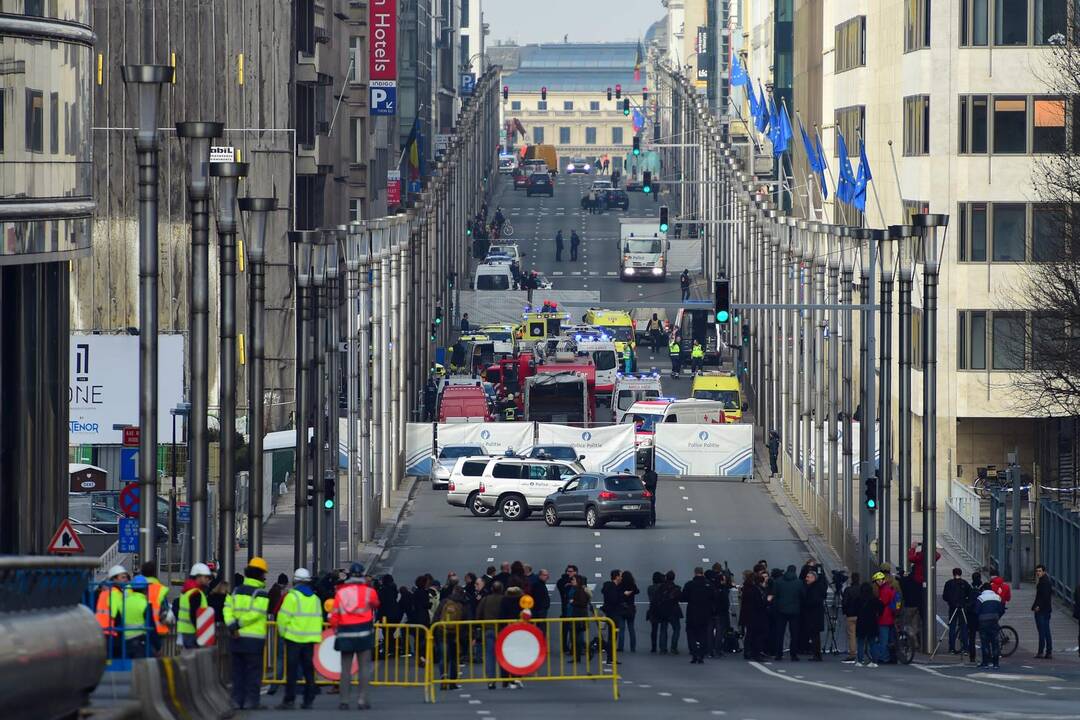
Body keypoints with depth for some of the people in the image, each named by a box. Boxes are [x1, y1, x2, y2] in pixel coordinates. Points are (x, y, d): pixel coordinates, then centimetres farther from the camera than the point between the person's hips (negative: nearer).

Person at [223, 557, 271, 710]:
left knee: (238, 671, 12)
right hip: (254, 639, -5)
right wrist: (239, 623, -9)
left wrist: (232, 626, -10)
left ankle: (237, 700, 11)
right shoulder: (261, 594, -9)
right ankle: (251, 701, -1)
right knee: (253, 673, 1)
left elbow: (227, 609, -2)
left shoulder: (236, 590, 9)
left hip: (237, 638, 5)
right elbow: (255, 613, -19)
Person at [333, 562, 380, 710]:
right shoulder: (368, 591, -2)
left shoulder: (340, 592, 0)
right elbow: (376, 604, 21)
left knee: (345, 669, 6)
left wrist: (335, 626, 16)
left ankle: (344, 700, 4)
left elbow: (334, 616, -1)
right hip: (364, 634, -1)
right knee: (363, 667, 3)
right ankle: (362, 699, -1)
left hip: (345, 633, 1)